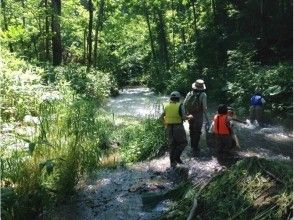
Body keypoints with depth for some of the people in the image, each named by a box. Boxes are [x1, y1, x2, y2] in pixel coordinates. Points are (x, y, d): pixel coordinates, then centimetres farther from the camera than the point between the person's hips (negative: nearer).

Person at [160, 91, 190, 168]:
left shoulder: (166, 106, 4)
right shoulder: (180, 106, -8)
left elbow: (161, 117, 6)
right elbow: (184, 117, -15)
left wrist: (165, 123, 24)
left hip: (169, 128, 5)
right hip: (178, 127, -4)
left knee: (172, 145, 14)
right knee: (183, 142, 15)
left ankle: (172, 162, 16)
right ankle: (176, 156, 0)